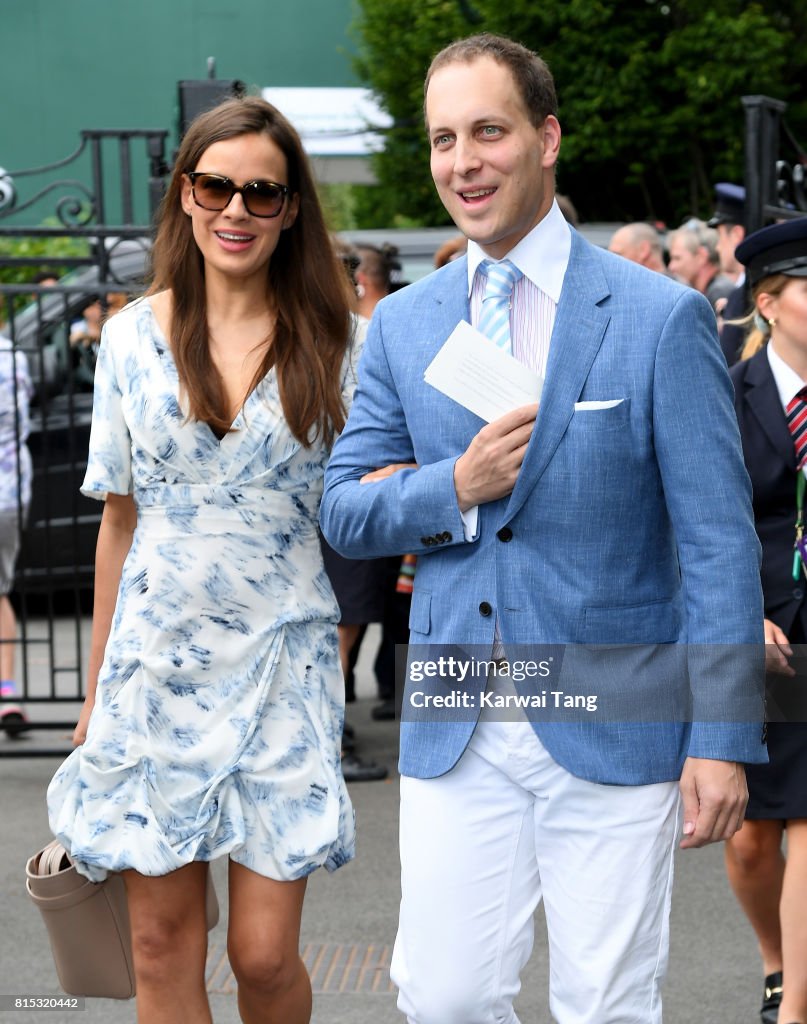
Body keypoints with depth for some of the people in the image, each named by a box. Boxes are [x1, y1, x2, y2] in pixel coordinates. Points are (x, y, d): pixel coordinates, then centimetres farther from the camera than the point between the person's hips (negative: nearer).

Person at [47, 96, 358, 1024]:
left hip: (280, 664, -1)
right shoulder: (133, 336, 4)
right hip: (156, 660, 2)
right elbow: (120, 520, 10)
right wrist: (97, 689, 11)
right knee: (162, 947, 6)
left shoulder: (330, 346, 0)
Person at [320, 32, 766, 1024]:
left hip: (614, 733, -3)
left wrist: (722, 739, -11)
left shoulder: (661, 317, -5)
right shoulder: (401, 324, 8)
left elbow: (718, 543, -6)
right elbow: (343, 511, 10)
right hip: (453, 733, 3)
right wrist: (454, 487, -10)